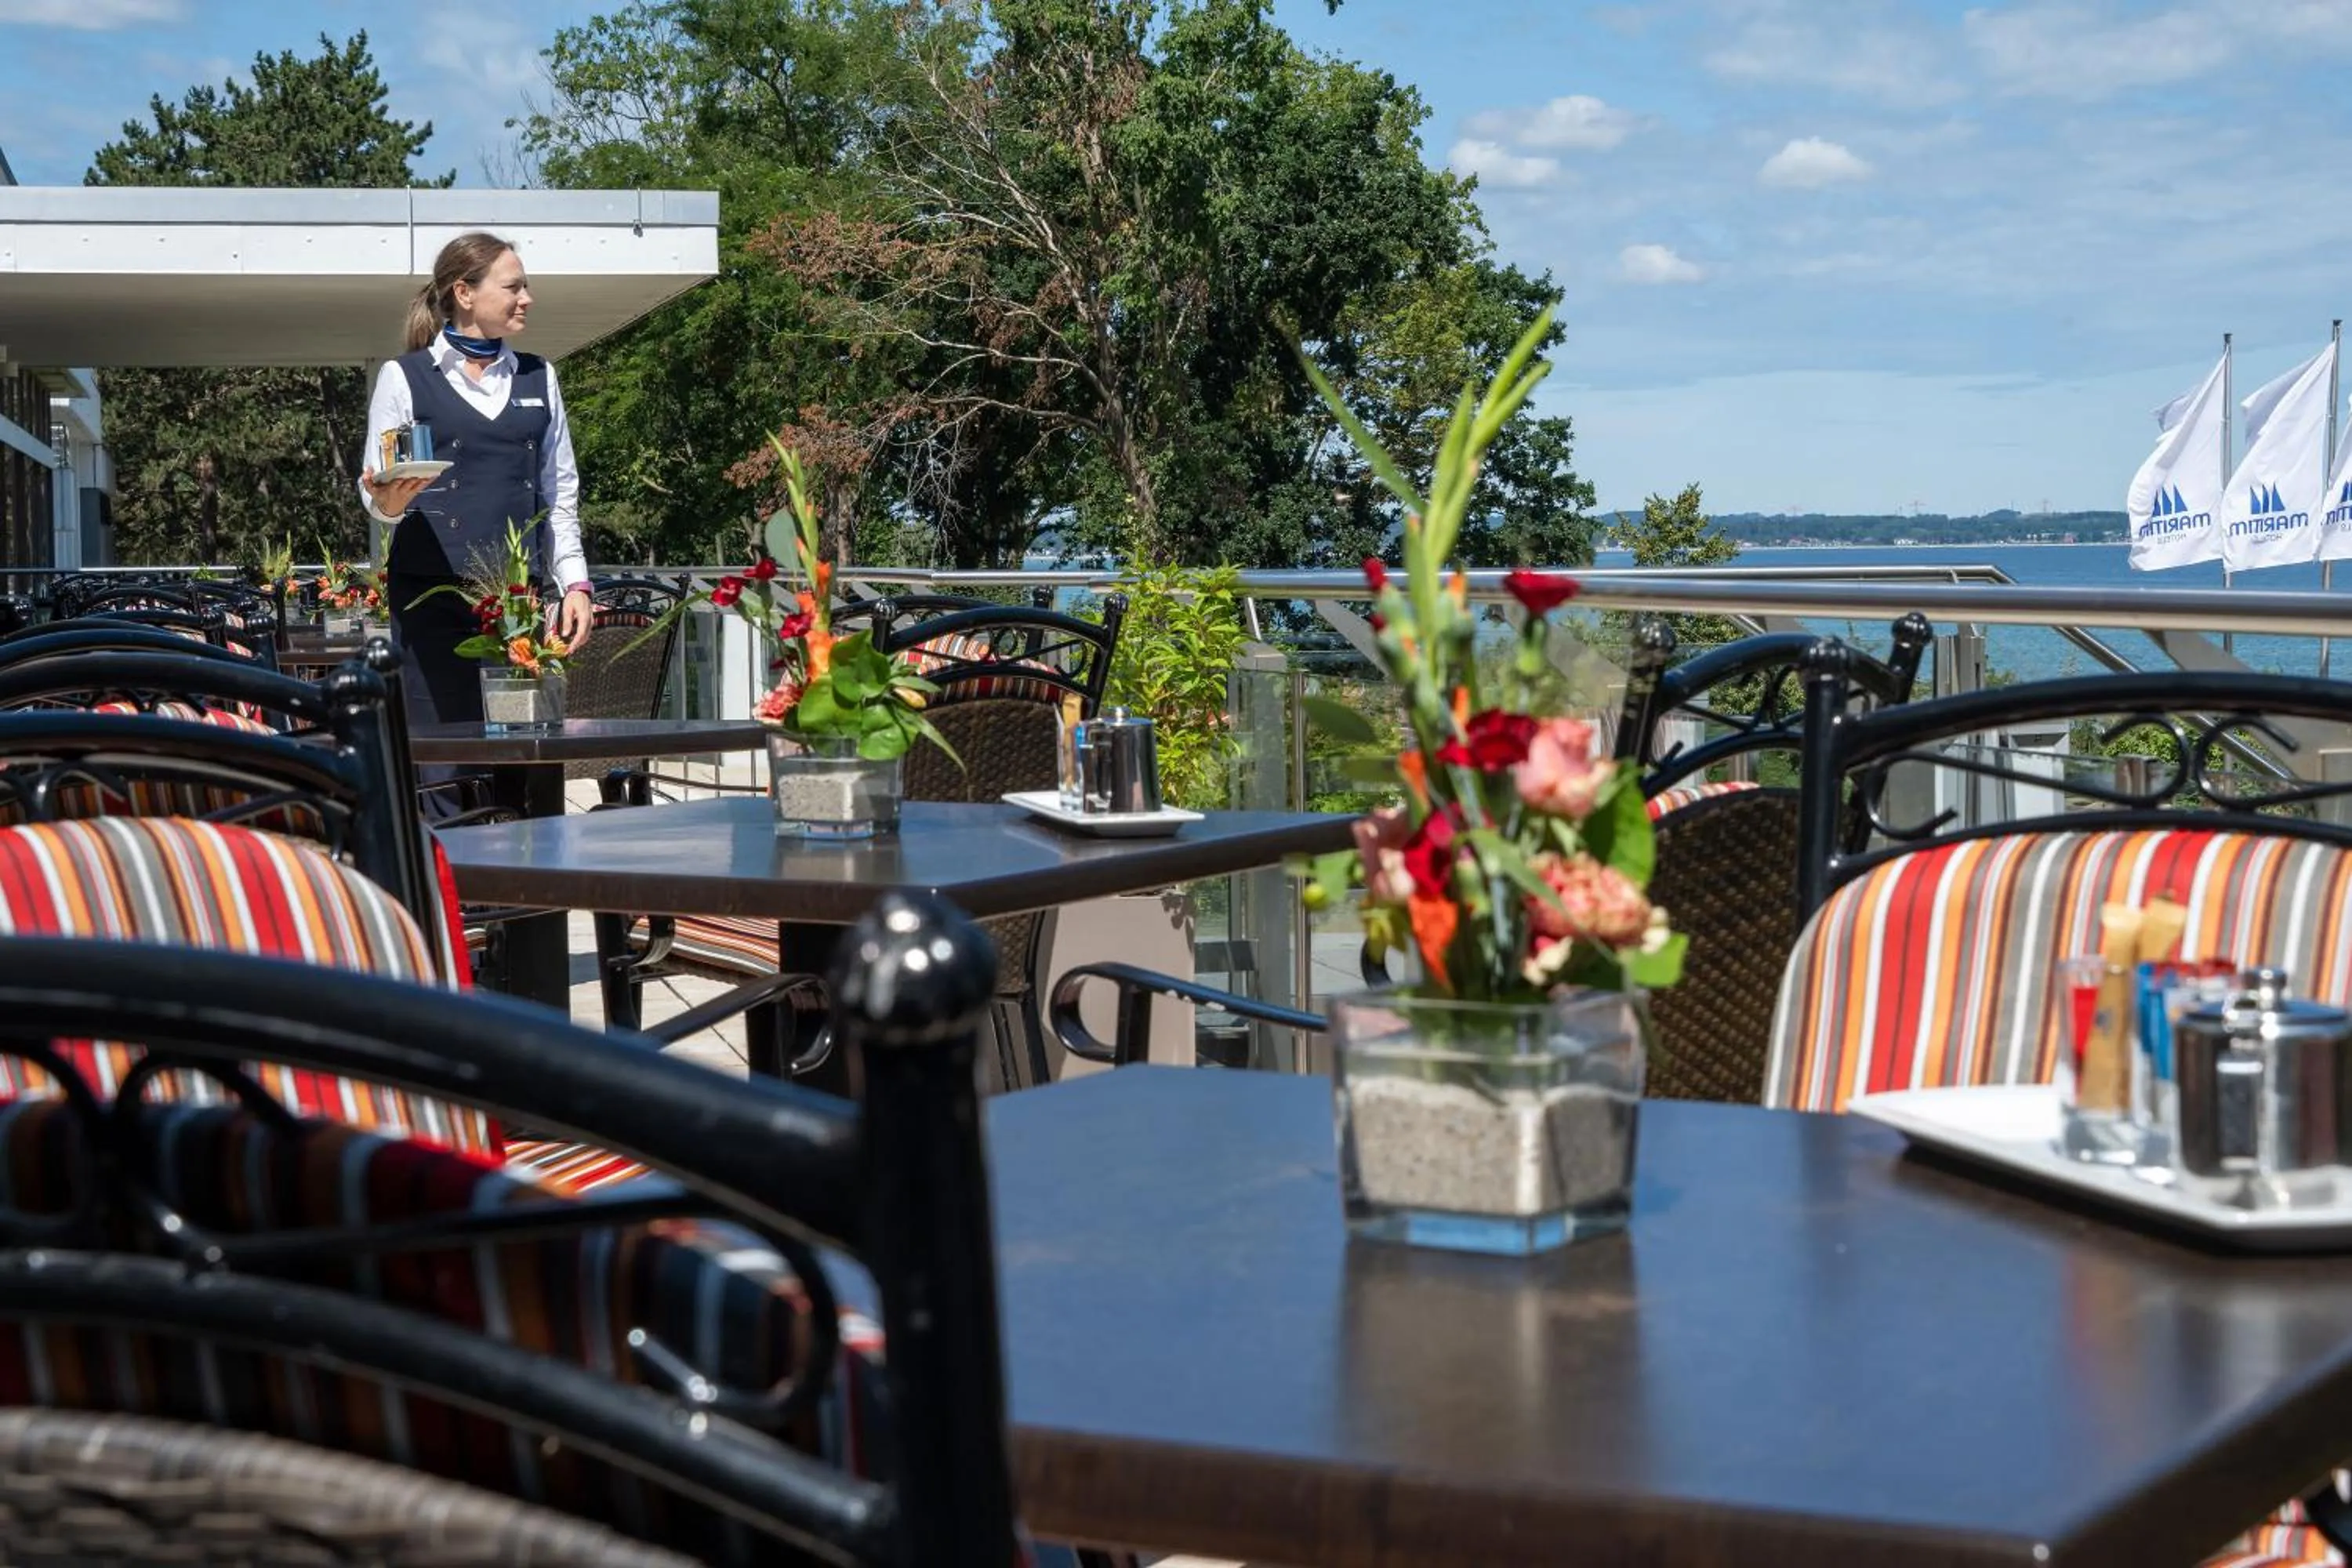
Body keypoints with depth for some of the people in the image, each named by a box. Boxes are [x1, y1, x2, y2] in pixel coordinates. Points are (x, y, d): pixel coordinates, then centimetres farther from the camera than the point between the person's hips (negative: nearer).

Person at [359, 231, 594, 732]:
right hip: (432, 593, -4)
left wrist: (574, 583, 8)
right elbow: (375, 493, 5)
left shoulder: (538, 377, 16)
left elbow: (561, 490, 17)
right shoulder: (404, 377, 4)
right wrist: (390, 502, -18)